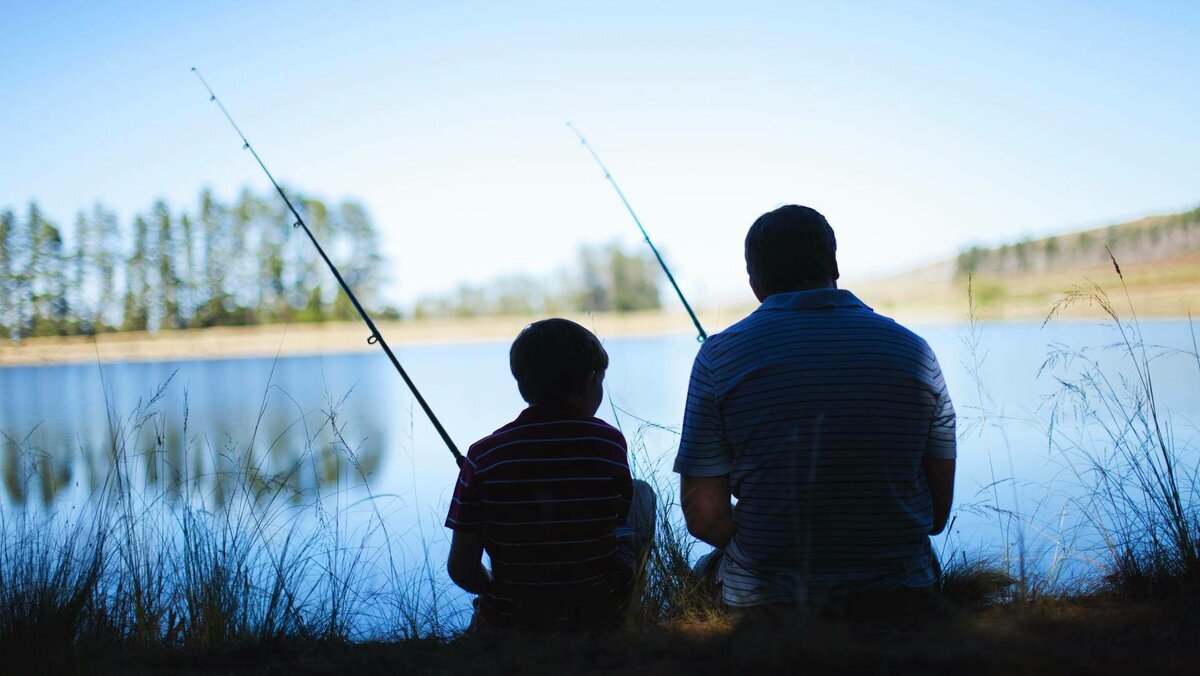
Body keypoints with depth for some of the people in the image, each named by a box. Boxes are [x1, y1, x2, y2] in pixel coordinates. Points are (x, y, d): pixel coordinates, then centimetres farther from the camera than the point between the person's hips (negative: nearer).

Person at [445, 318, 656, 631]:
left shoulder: (483, 457, -16)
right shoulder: (609, 443, -16)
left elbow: (461, 570, -10)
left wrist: (496, 591, 9)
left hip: (509, 620, 3)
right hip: (600, 616, -3)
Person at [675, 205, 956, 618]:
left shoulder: (720, 357, -8)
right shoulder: (913, 351, -2)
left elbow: (704, 517, -9)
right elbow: (939, 512, 3)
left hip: (765, 598, -1)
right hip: (898, 598, 2)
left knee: (706, 569, 32)